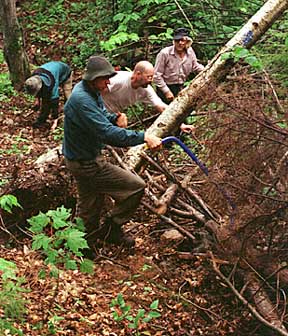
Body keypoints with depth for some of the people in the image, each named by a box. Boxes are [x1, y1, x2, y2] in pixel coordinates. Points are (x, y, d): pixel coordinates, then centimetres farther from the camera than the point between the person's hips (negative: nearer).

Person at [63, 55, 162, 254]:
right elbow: (107, 133, -36)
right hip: (86, 164, -10)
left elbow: (101, 113, 21)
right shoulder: (82, 100, -29)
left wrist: (114, 118, -3)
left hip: (81, 158, 11)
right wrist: (143, 137, -38)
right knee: (136, 186, -8)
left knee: (89, 207, 23)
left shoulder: (92, 91, 3)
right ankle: (111, 227, 6)